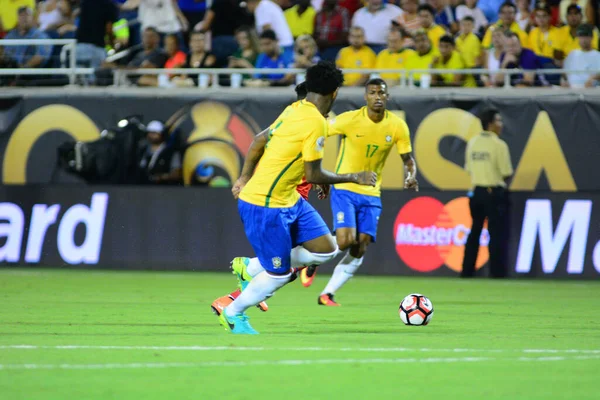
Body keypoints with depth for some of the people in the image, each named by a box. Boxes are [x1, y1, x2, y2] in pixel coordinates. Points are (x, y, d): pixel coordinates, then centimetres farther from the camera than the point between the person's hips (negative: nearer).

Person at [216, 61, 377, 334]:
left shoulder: (295, 109, 5)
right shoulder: (316, 122, -22)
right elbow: (313, 175, -19)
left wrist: (245, 179, 21)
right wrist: (353, 178, -9)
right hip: (265, 207, -9)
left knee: (326, 250, 7)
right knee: (279, 275, 0)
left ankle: (251, 270, 21)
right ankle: (233, 314, 23)